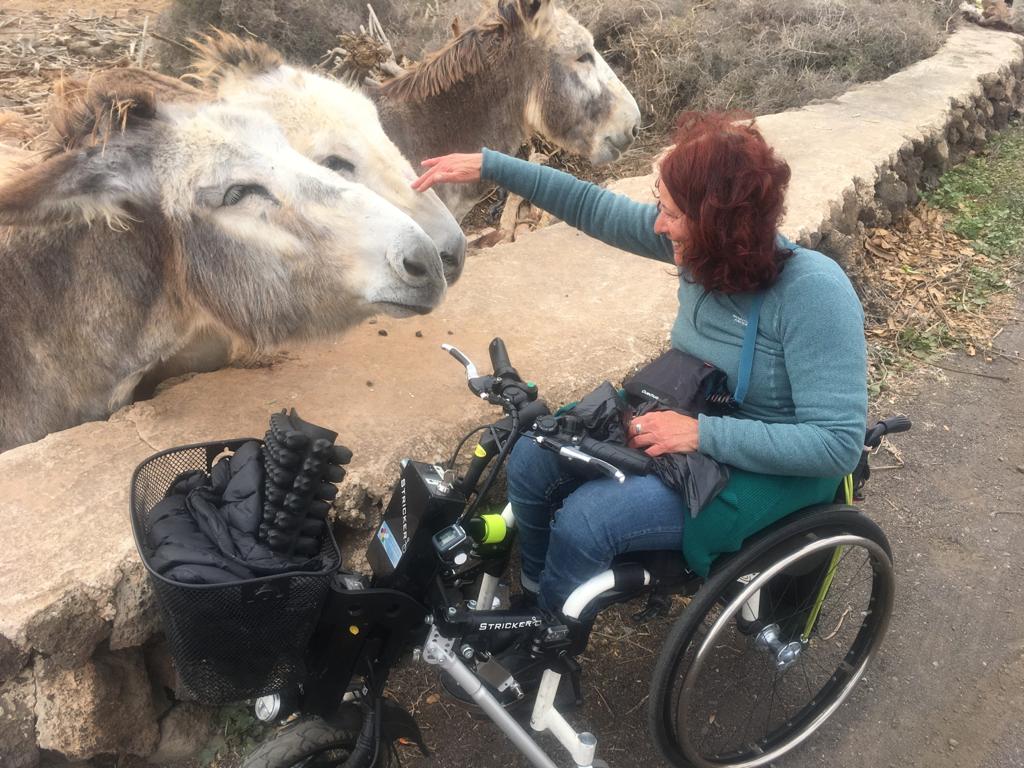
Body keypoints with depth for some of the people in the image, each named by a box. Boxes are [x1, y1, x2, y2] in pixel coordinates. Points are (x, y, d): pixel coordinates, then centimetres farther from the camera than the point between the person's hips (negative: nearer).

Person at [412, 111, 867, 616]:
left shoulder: (812, 293, -29)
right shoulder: (703, 244, -11)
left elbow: (839, 444, -29)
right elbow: (595, 208, -1)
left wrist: (701, 433, -32)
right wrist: (488, 165, -3)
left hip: (773, 473, -6)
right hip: (692, 423, 7)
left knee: (587, 520, -22)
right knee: (532, 460, -6)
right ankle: (533, 598, 20)